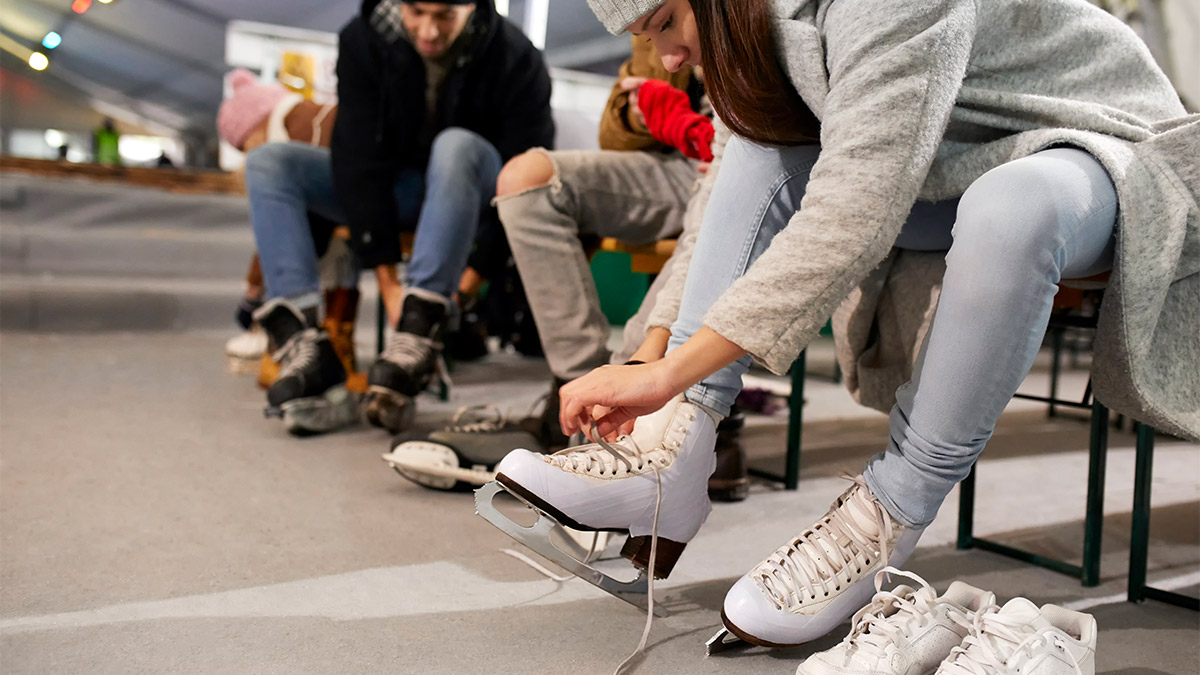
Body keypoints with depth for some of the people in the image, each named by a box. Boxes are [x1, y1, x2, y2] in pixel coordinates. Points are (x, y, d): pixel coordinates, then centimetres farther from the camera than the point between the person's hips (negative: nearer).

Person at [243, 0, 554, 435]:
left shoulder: (514, 59, -18)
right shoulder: (364, 40, -11)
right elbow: (358, 159, -16)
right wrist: (386, 279, -23)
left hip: (468, 194, -3)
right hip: (392, 192, 3)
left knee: (457, 146, -36)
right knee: (267, 163, -16)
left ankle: (415, 344, -41)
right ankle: (304, 348, -33)